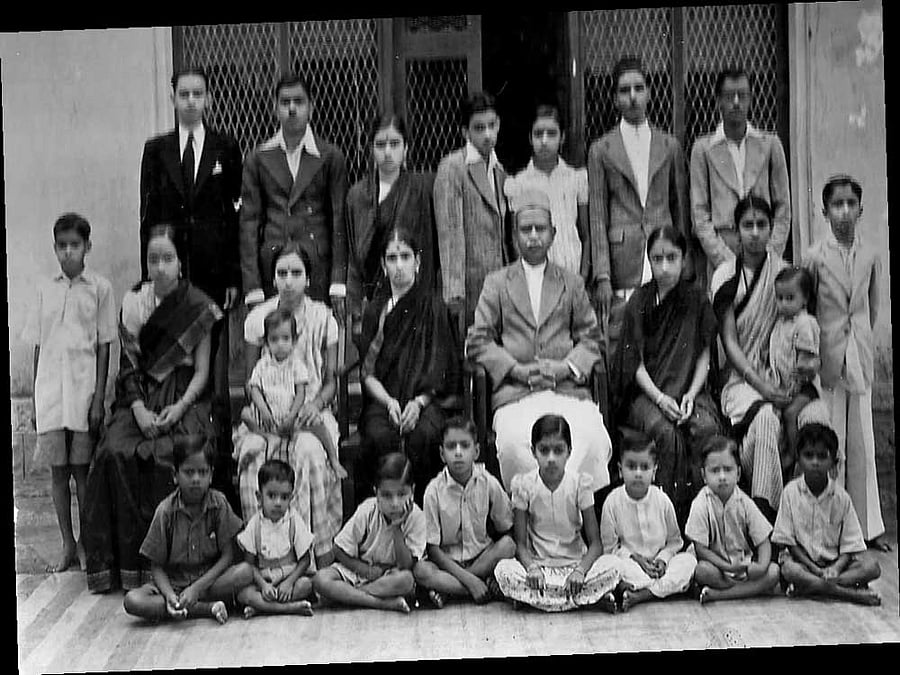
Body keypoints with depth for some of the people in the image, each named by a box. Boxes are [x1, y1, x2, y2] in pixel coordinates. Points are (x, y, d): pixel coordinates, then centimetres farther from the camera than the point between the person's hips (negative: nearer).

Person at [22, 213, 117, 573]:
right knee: (57, 470, 5)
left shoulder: (99, 288, 1)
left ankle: (85, 544, 12)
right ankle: (67, 545, 15)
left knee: (82, 469, 1)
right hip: (50, 392, 3)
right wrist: (36, 400, 8)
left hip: (83, 393, -3)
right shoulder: (45, 289, 9)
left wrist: (99, 399, -6)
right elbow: (37, 347, 11)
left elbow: (104, 347, 0)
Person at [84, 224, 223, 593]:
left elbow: (202, 371, 1)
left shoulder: (198, 307, 1)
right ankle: (125, 561, -17)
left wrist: (179, 408, -15)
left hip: (184, 400, -2)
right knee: (115, 454, -24)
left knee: (171, 456, -30)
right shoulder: (133, 302, 7)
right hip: (140, 399, 3)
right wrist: (139, 409, -9)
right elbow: (129, 365, 6)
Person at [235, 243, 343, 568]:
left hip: (310, 411, -1)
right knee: (256, 456, -32)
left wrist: (316, 404, -14)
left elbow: (332, 380, 7)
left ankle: (323, 559, -29)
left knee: (311, 454, -33)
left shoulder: (323, 318, 5)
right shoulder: (257, 318, 6)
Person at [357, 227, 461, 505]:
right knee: (379, 436, -31)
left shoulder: (433, 306, 9)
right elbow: (367, 372, 8)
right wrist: (389, 402, -10)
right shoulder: (376, 308, 14)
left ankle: (422, 505, -21)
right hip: (382, 399, 1)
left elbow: (438, 370, 2)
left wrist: (419, 402, -15)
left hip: (425, 400, -1)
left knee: (423, 435, -33)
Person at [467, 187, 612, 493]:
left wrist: (566, 367, -5)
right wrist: (518, 370, -6)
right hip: (514, 393, -1)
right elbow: (478, 341, 9)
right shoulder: (496, 283, 17)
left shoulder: (572, 284, 21)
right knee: (513, 443, -34)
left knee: (592, 440, -31)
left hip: (568, 390, 1)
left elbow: (590, 338, 16)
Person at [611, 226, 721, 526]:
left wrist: (691, 395, -10)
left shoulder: (696, 300, 9)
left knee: (708, 428, -31)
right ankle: (671, 514, -24)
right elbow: (635, 362, 0)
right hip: (646, 391, -1)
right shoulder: (639, 302, 4)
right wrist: (660, 398, -15)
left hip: (689, 390, 1)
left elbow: (704, 356, 7)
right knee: (667, 433, -32)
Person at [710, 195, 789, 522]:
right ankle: (764, 508, -32)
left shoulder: (783, 271, 7)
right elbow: (729, 340, -3)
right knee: (765, 417, -33)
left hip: (780, 374, 1)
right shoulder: (726, 275, 2)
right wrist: (760, 385, -15)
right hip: (740, 375, -1)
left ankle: (761, 508, -28)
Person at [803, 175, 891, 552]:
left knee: (862, 443, 8)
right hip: (827, 361, -3)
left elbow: (873, 307, 13)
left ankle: (868, 525, 16)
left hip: (860, 358, 3)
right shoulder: (814, 257, -5)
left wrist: (862, 344, 9)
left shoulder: (870, 257, 3)